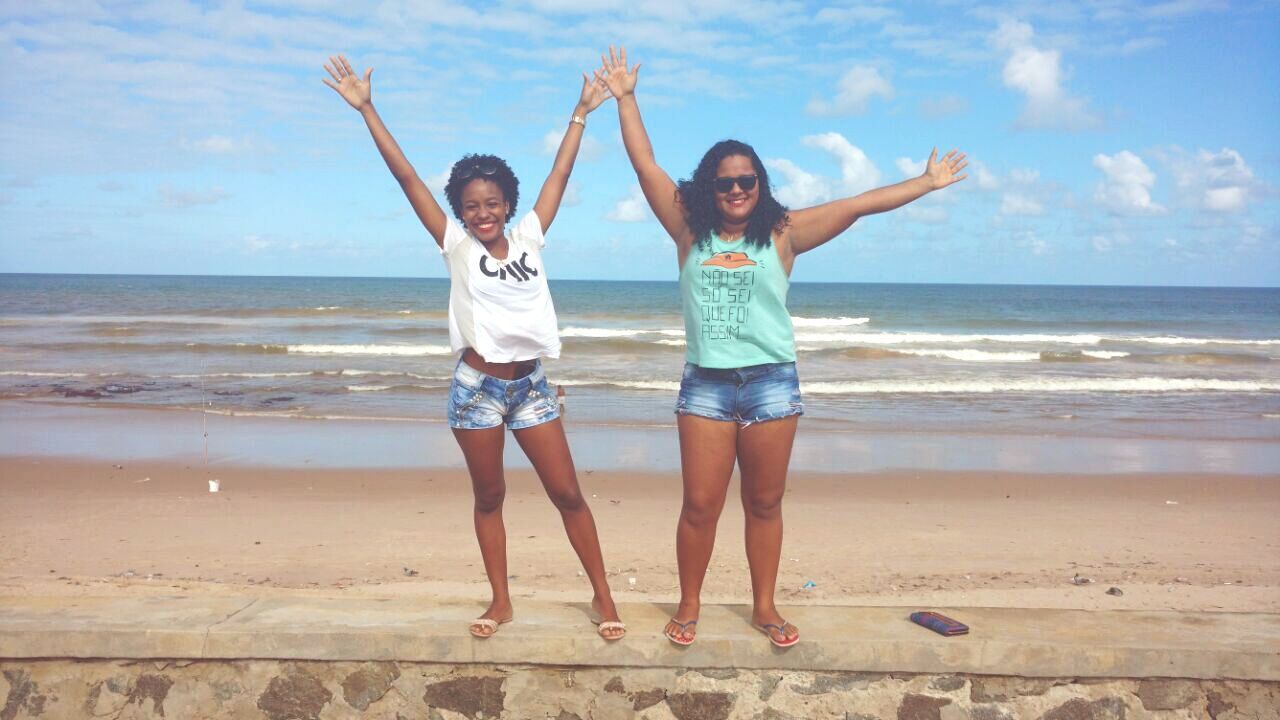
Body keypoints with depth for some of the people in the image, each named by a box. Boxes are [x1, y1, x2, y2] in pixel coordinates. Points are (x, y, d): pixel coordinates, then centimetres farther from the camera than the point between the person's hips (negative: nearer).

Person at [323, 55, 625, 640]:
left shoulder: (529, 237, 3)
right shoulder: (456, 247, -3)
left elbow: (559, 175, 9)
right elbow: (407, 177, -5)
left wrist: (582, 112, 12)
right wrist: (366, 110, -6)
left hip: (531, 385, 2)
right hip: (477, 387, -1)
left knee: (567, 493, 3)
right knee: (488, 498, 11)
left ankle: (602, 596, 14)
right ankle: (501, 601, 25)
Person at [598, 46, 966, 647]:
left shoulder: (782, 234, 1)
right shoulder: (690, 232, 4)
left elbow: (858, 205, 1)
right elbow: (646, 166, 5)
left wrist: (927, 183, 3)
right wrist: (625, 99, 7)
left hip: (771, 383, 0)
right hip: (705, 385, 0)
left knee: (764, 504, 10)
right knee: (700, 506, 3)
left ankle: (764, 607, 26)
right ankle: (689, 607, 21)